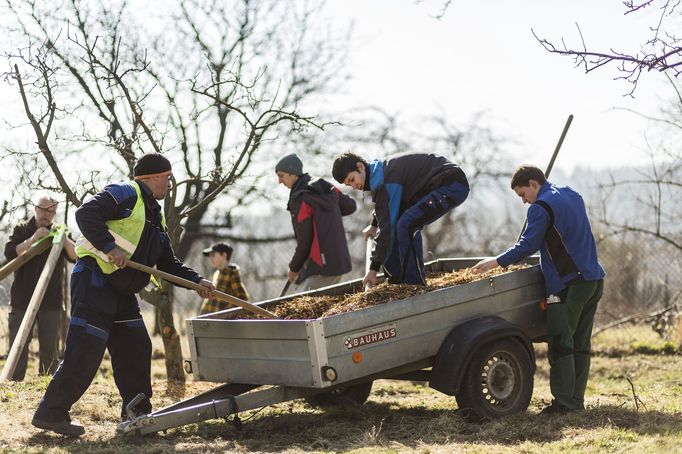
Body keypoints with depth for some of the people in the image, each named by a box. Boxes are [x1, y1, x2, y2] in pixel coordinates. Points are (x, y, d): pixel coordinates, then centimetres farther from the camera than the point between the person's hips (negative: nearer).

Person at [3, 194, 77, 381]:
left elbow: (76, 256, -7)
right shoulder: (22, 229, 4)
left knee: (50, 348, 5)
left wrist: (63, 239, -23)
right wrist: (34, 238, -23)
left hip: (51, 302, 1)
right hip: (22, 301, -1)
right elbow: (10, 253, -12)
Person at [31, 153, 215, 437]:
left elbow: (168, 264, 20)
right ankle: (50, 413, -6)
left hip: (122, 293, 10)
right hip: (94, 282, -10)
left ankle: (137, 413, 22)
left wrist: (196, 281, 7)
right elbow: (86, 213, -22)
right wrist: (110, 247, -28)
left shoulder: (156, 217, 21)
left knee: (137, 348, 11)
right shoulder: (126, 195, -8)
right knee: (85, 352, -12)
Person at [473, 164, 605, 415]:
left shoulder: (542, 207, -11)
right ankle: (576, 399, 13)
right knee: (580, 344, 11)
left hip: (568, 284, -9)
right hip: (594, 280, 9)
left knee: (560, 344, -6)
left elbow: (527, 245, -13)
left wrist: (497, 261, -3)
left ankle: (564, 402, -7)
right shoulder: (572, 196, 17)